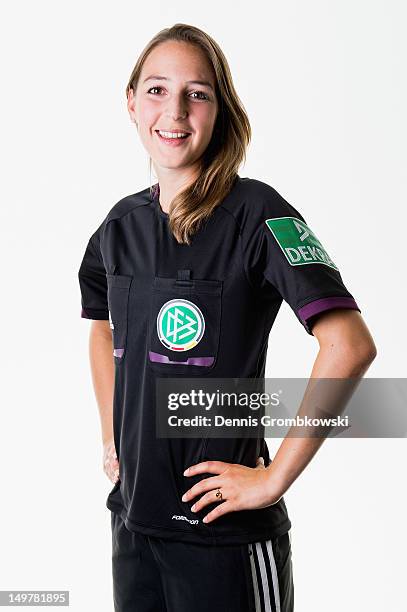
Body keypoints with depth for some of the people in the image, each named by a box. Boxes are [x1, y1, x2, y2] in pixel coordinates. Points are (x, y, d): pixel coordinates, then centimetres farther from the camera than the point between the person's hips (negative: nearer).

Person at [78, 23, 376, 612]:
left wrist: (275, 478, -19)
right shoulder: (122, 222, 4)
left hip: (224, 530, -6)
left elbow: (350, 346, -23)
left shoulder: (254, 212, -14)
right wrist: (112, 438, 13)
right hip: (133, 514, 6)